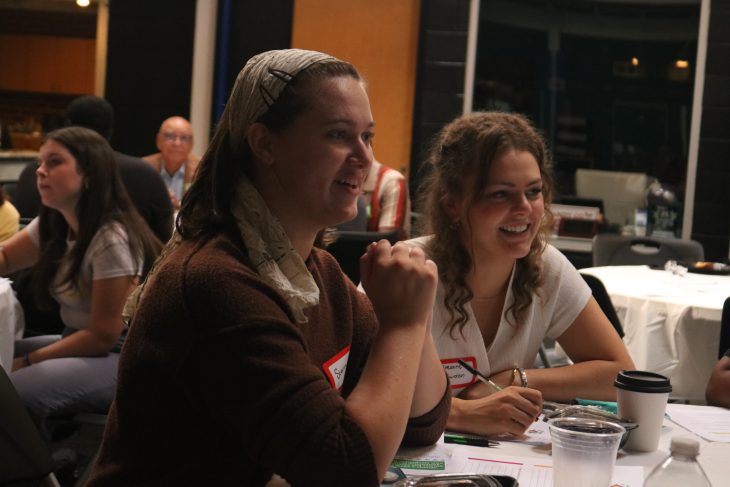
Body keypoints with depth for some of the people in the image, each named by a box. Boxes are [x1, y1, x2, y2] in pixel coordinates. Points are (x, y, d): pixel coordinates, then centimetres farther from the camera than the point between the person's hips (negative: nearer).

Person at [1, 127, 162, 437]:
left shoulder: (113, 240, -21)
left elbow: (103, 337, -19)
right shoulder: (52, 225, 7)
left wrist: (28, 361, -14)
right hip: (80, 343, 9)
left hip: (121, 359, -9)